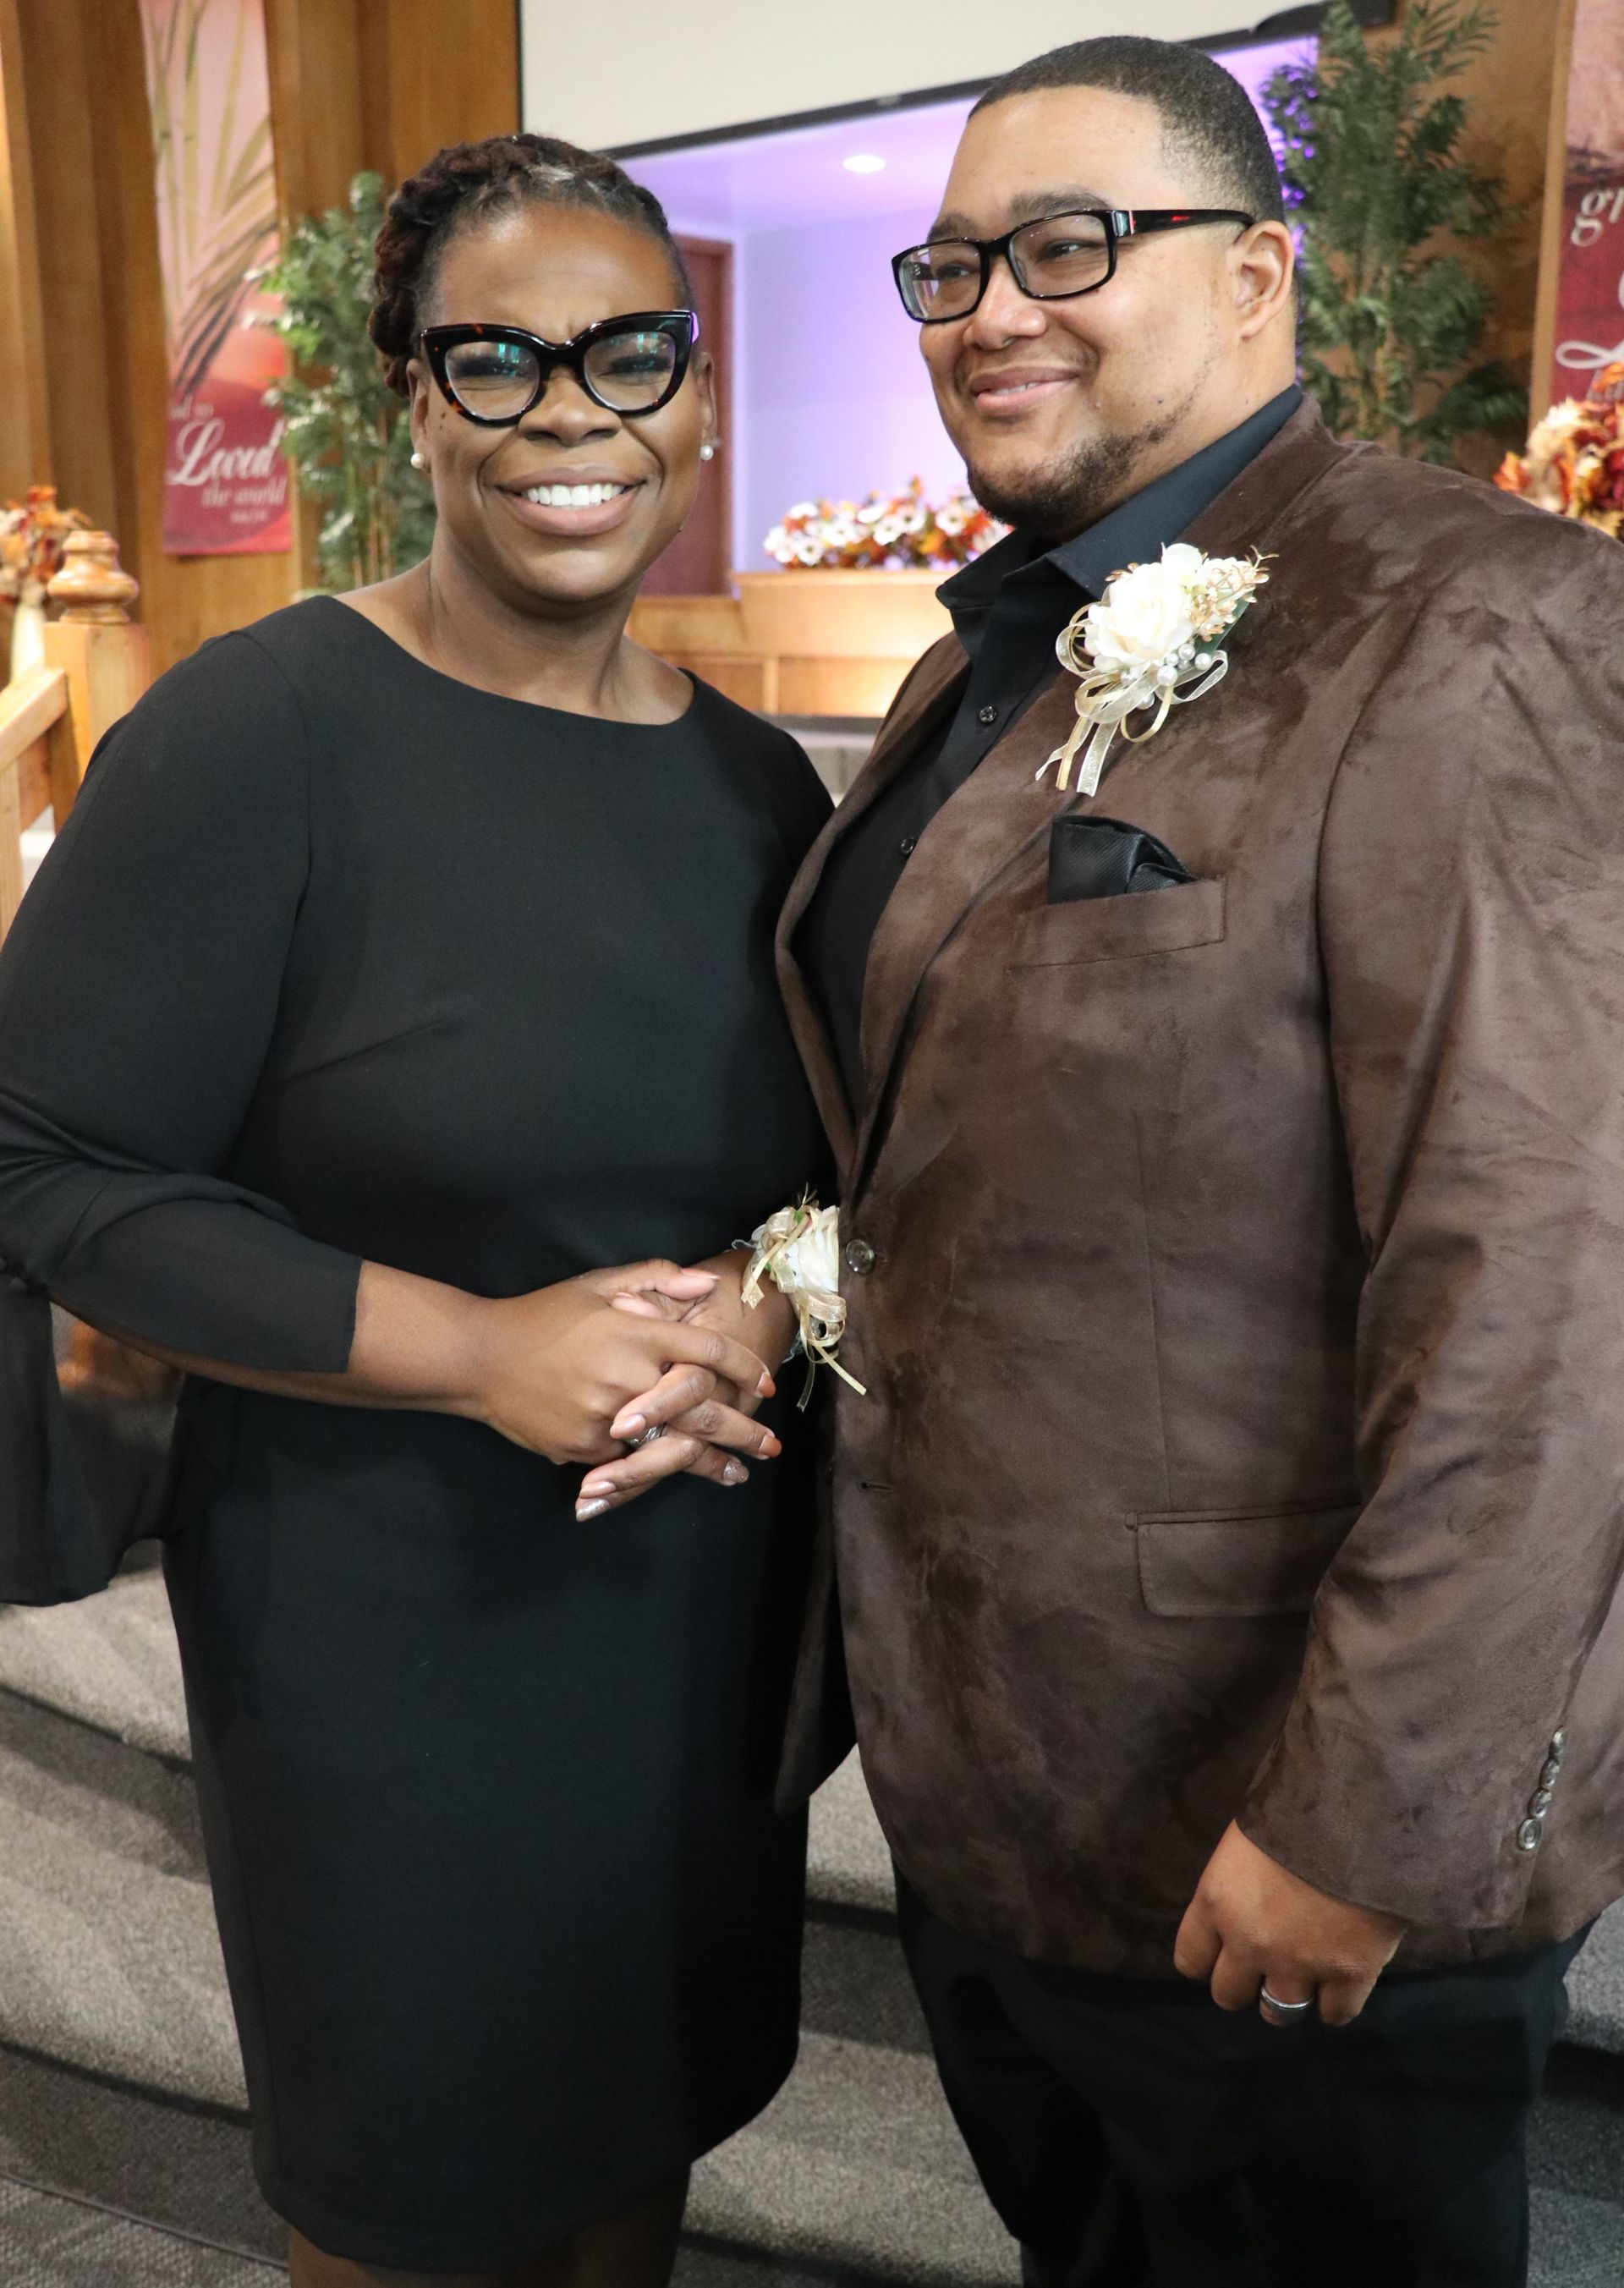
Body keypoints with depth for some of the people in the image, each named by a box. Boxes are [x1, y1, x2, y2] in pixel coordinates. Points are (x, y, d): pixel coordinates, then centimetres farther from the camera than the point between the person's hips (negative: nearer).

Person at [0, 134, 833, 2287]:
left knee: (655, 2095, 25)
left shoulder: (756, 776, 2)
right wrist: (475, 1348, -24)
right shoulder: (259, 731, -15)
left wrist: (763, 1304, -14)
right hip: (390, 1627, -5)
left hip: (710, 1610, 5)